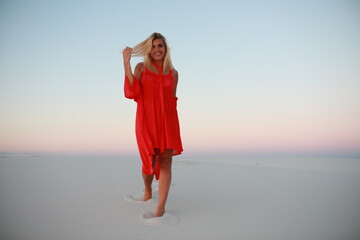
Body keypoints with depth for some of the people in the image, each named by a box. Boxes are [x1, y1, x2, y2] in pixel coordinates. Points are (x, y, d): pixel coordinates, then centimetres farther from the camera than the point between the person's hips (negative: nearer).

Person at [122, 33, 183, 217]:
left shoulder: (173, 73, 11)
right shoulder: (141, 68, 5)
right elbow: (132, 92, -11)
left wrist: (174, 125, 14)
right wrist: (126, 62, -15)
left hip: (167, 121, 1)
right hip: (146, 121, -1)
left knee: (165, 161, -8)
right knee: (149, 161, 6)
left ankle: (161, 207, -6)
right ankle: (147, 191, 35)